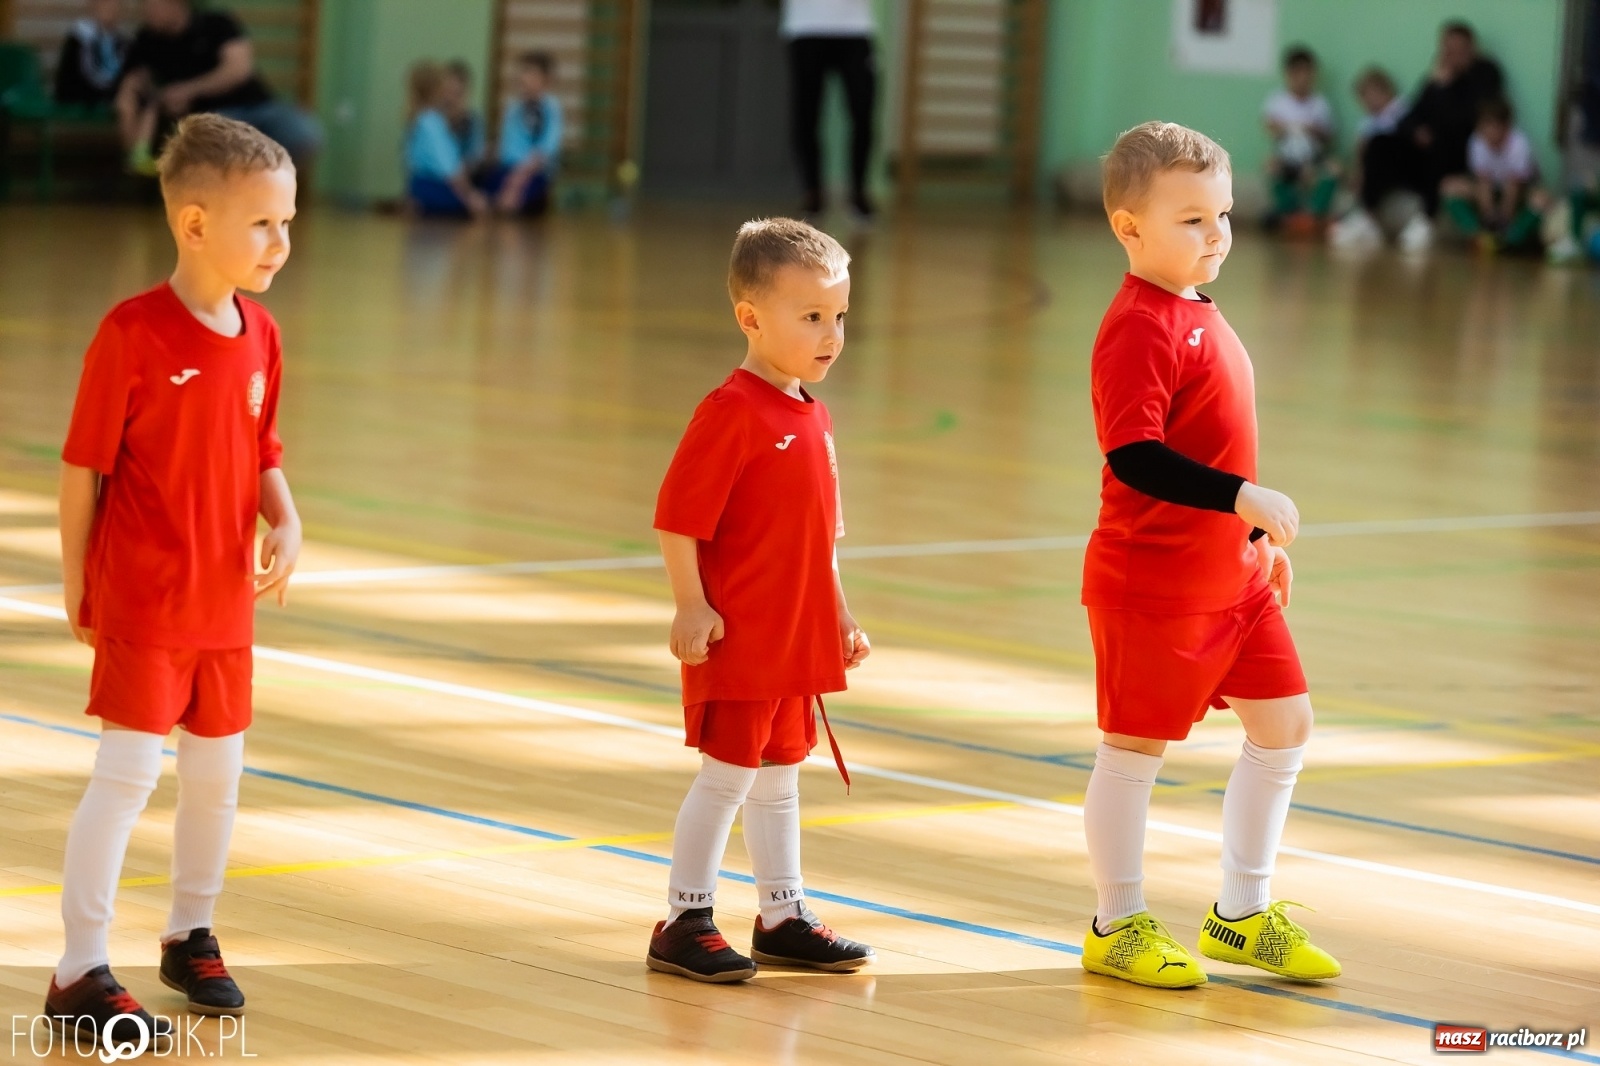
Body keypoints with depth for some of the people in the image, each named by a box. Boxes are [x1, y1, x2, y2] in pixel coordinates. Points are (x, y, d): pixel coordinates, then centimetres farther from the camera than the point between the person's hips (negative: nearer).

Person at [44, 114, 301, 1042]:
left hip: (226, 603, 6)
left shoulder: (261, 337, 3)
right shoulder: (133, 335, -17)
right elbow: (85, 466, -11)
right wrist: (76, 584, -7)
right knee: (128, 772, -7)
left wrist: (287, 526, -8)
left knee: (218, 772, 15)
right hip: (140, 600, -6)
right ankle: (81, 974, -1)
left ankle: (192, 936, 35)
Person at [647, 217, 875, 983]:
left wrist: (836, 614, 18)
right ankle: (684, 924, 6)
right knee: (726, 775, -3)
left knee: (778, 777, 16)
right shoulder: (731, 413, -16)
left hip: (795, 639, 8)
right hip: (736, 638, -8)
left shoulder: (814, 416, 10)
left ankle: (783, 918, 25)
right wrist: (692, 606, -20)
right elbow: (677, 518, -18)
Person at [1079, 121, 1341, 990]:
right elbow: (1134, 457, -27)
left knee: (1283, 725, 10)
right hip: (1152, 582, -9)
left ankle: (1241, 914, 22)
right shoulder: (1138, 327, -18)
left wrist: (1260, 539, 24)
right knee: (1134, 747, 3)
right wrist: (1243, 496, -30)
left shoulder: (1202, 315, 11)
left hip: (1233, 575, 9)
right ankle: (1117, 927, 17)